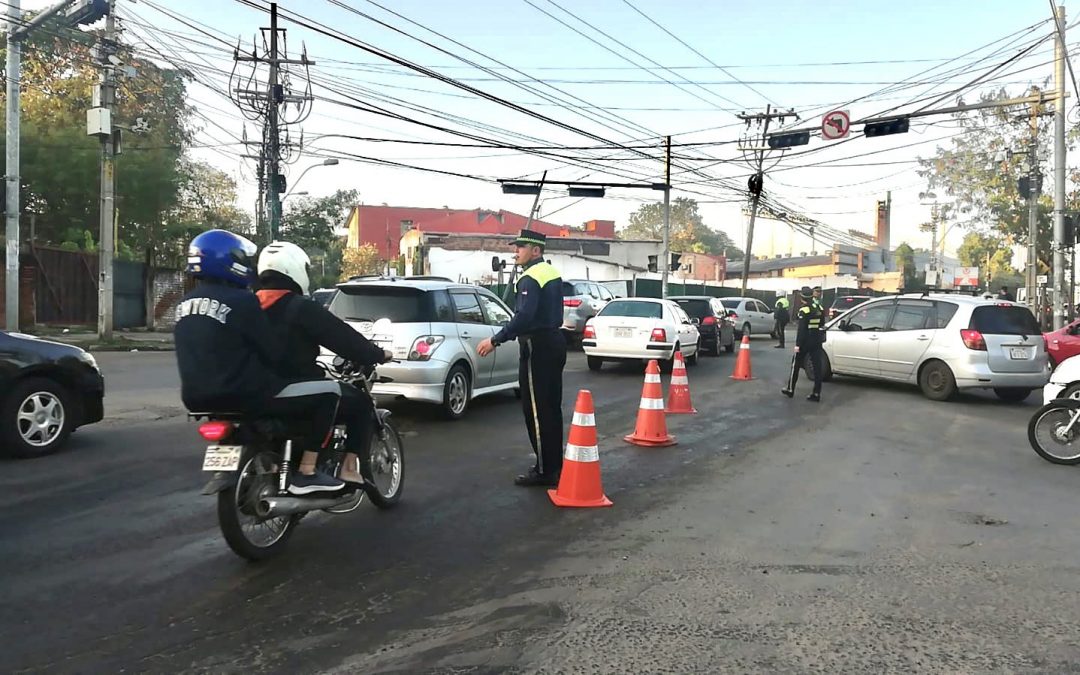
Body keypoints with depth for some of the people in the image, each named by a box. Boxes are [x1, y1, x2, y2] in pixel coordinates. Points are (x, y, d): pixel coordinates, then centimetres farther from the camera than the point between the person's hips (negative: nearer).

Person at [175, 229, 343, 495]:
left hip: (197, 397, 9)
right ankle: (305, 474, -2)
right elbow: (274, 353, -12)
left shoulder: (185, 304, 9)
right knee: (329, 392, -2)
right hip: (241, 395, -9)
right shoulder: (241, 301, -15)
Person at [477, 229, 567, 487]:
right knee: (551, 408, 14)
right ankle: (554, 465, 22)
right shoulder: (552, 273, 14)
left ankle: (544, 470, 1)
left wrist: (495, 341, -25)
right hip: (554, 342, 10)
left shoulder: (531, 278, -16)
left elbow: (524, 317, -27)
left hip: (537, 348, -10)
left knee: (536, 411, -4)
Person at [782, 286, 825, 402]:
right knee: (817, 366, 3)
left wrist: (797, 344, -18)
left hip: (805, 341, -6)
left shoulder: (804, 310, -16)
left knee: (796, 365, 9)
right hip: (816, 341, 6)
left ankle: (790, 389, 17)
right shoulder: (819, 308, 4)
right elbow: (822, 323, 17)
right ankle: (816, 393, 2)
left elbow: (801, 329, -19)